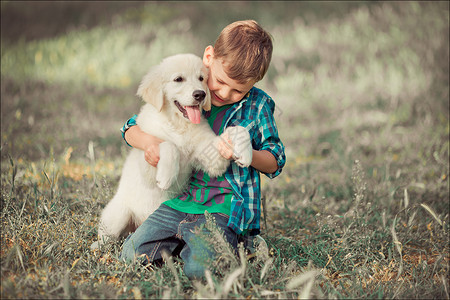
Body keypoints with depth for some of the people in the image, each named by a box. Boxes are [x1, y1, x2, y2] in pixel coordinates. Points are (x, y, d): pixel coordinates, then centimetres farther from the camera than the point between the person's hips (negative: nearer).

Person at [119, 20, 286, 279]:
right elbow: (131, 128, 12)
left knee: (200, 269, -27)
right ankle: (181, 239, 14)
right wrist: (148, 141, -12)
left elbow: (275, 162, 6)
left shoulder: (257, 105, 0)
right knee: (133, 255, -13)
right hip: (181, 201, 3)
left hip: (225, 208, -3)